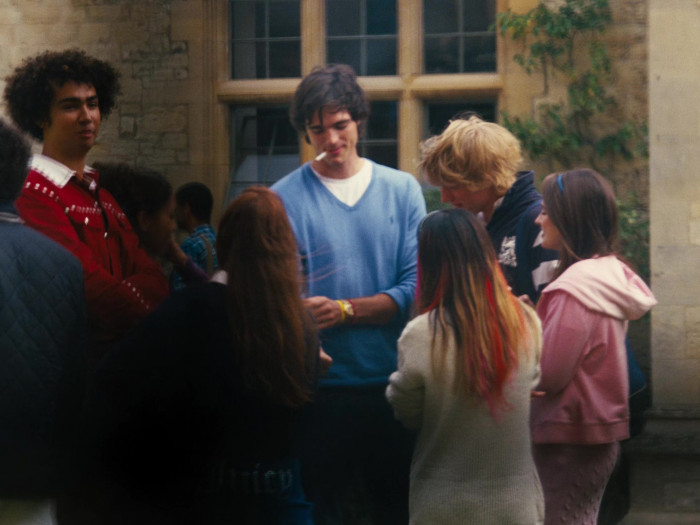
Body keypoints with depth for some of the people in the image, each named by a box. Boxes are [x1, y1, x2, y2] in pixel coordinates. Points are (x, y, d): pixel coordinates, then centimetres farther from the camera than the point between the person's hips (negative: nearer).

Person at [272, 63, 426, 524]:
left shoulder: (402, 189, 5)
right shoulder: (283, 200, 0)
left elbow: (416, 287, -3)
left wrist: (345, 311, -13)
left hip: (392, 382, 2)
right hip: (318, 387, -2)